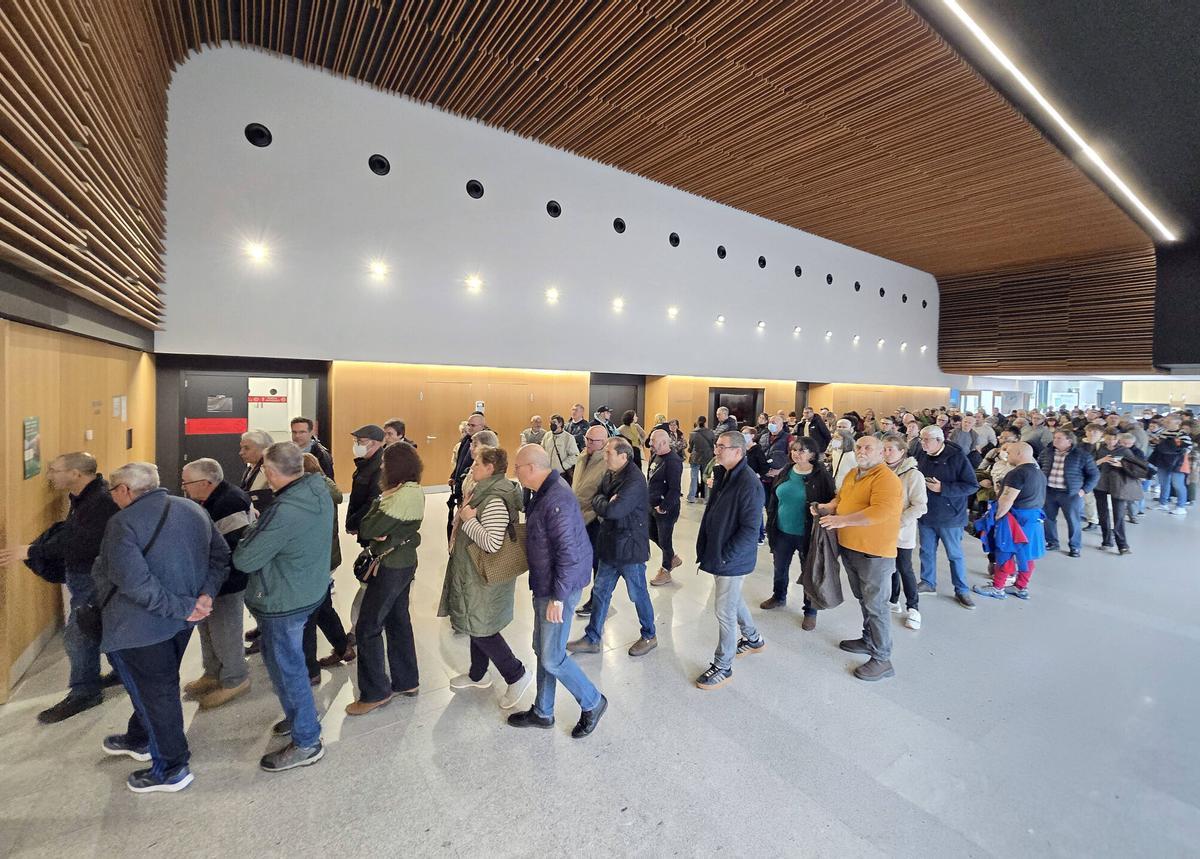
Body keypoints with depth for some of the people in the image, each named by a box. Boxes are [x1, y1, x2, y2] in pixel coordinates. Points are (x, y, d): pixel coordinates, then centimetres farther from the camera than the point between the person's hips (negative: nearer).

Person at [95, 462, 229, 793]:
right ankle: (140, 740, 50)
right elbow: (221, 555, 2)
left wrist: (182, 607, -23)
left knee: (153, 691, 9)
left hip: (139, 627, -7)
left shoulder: (123, 523, -20)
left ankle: (171, 769, 24)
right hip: (182, 622, 7)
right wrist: (205, 594, -7)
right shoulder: (194, 510, 1)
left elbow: (133, 582, -29)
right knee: (159, 683, 26)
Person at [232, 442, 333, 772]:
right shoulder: (319, 491, -5)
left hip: (284, 602, -9)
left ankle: (306, 742, 25)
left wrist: (252, 532, -5)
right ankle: (300, 717, 46)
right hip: (311, 590, 9)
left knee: (286, 667, 9)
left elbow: (244, 560, -21)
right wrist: (263, 529, 2)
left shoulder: (284, 512, -32)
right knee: (289, 661, 27)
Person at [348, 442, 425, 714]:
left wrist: (378, 502, -8)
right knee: (398, 621, 19)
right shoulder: (415, 491, 5)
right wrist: (382, 534, -16)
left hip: (391, 567, -10)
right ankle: (406, 682, 31)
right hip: (405, 562, 10)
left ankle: (375, 692, 18)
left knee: (367, 628, 4)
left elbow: (367, 530, -21)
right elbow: (396, 526, 4)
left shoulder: (402, 496, -25)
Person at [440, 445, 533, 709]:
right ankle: (477, 675, 41)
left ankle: (517, 675, 15)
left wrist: (468, 519, -24)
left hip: (485, 577, -10)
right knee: (476, 624, 22)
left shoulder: (495, 500, -27)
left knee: (480, 628, 2)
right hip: (474, 571, 10)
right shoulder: (486, 490, 5)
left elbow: (492, 543, -33)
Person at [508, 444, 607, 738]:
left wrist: (558, 597, -22)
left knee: (552, 658, 2)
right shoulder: (544, 492, 6)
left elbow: (569, 553, -27)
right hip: (544, 586, 10)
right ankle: (542, 713, 37)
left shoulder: (556, 500, -26)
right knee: (543, 651, 20)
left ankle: (592, 703, 25)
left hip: (558, 589, -10)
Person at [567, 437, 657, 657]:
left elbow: (613, 510, -30)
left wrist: (602, 504, -11)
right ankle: (592, 639, 30)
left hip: (630, 547, -8)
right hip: (610, 545, 8)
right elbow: (595, 500, 5)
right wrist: (606, 503, -15)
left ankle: (649, 636, 34)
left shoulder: (635, 480, -24)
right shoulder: (610, 475, 4)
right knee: (600, 592, 15)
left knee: (638, 594, 11)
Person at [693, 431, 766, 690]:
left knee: (724, 611, 4)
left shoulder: (749, 483, -23)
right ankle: (753, 639, 50)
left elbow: (750, 529, -23)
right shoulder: (723, 475, 4)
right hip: (718, 553, 9)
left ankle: (723, 667, 23)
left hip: (732, 560, -9)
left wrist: (724, 557, -19)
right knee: (733, 600, 26)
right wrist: (704, 547, 9)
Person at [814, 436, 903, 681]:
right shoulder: (852, 474, 9)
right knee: (863, 600, 23)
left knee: (876, 606, 2)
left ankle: (882, 659, 16)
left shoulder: (886, 479, -18)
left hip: (875, 553, -8)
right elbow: (841, 497, 24)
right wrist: (830, 507, 3)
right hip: (850, 548, 8)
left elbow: (881, 511, -31)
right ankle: (868, 640, 40)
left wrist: (843, 520, -28)